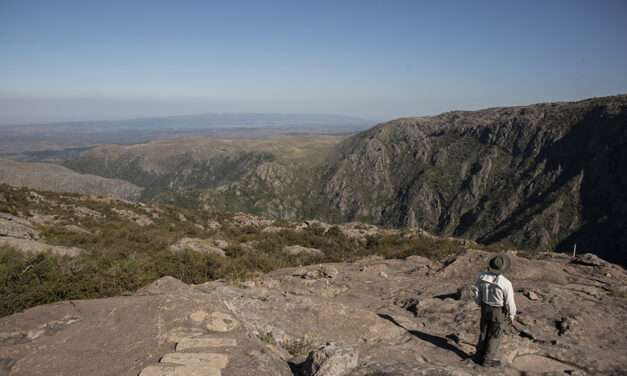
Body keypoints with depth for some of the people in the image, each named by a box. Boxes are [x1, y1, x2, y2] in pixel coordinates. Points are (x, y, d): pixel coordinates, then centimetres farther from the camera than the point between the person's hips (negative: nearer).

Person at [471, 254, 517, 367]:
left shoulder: (482, 276, -18)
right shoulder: (506, 284, -32)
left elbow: (476, 291, -3)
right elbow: (510, 302, -19)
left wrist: (481, 303, 17)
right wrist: (511, 315, 2)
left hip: (485, 309, 5)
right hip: (498, 312, -5)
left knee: (484, 332, 22)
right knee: (494, 336, 13)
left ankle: (479, 356, 33)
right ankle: (487, 360, 25)